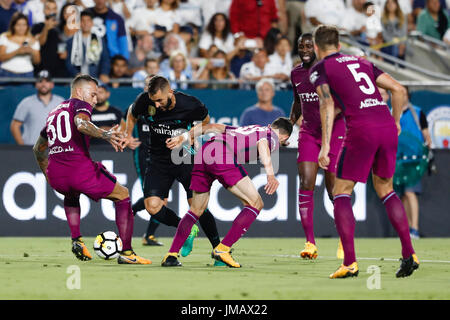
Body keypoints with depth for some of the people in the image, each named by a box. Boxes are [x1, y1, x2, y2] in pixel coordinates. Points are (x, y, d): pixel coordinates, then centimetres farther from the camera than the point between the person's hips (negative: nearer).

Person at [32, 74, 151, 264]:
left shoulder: (53, 114, 27)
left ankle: (76, 240, 19)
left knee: (71, 196, 42)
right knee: (123, 196, 14)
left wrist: (47, 173, 50)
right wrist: (105, 135, -33)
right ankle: (126, 252, 4)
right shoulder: (79, 105, 6)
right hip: (81, 169, -7)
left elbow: (38, 149, 38)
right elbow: (81, 124, -20)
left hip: (56, 177, 7)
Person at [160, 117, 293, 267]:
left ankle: (170, 256, 17)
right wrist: (270, 173, -21)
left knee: (196, 211, 22)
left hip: (202, 154, 8)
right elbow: (262, 143, -7)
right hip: (224, 159, -8)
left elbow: (213, 127, 31)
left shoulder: (246, 129, 38)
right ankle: (222, 249, -6)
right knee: (255, 204, 1)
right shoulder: (273, 137, 18)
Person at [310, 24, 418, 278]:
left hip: (361, 130, -5)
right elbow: (399, 90, 17)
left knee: (341, 193, 7)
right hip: (387, 126, 5)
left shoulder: (319, 69, 10)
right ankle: (409, 254, 11)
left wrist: (325, 146, -10)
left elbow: (327, 104, -6)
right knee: (385, 189, 21)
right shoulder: (362, 62, 25)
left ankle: (350, 262, -4)